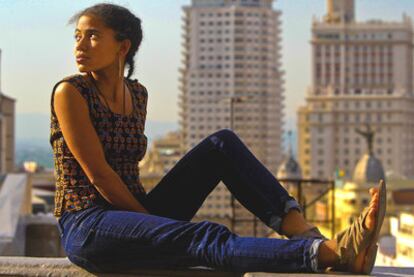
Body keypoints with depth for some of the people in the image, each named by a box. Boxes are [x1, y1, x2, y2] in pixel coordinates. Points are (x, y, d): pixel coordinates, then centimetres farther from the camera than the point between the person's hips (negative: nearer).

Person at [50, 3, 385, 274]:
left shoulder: (137, 94, 12)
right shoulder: (70, 92, -8)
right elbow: (97, 172, -13)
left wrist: (150, 216, 5)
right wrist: (149, 217, -10)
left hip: (136, 215, 7)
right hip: (87, 228, -7)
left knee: (222, 144, -9)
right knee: (205, 238, -32)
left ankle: (305, 232, -27)